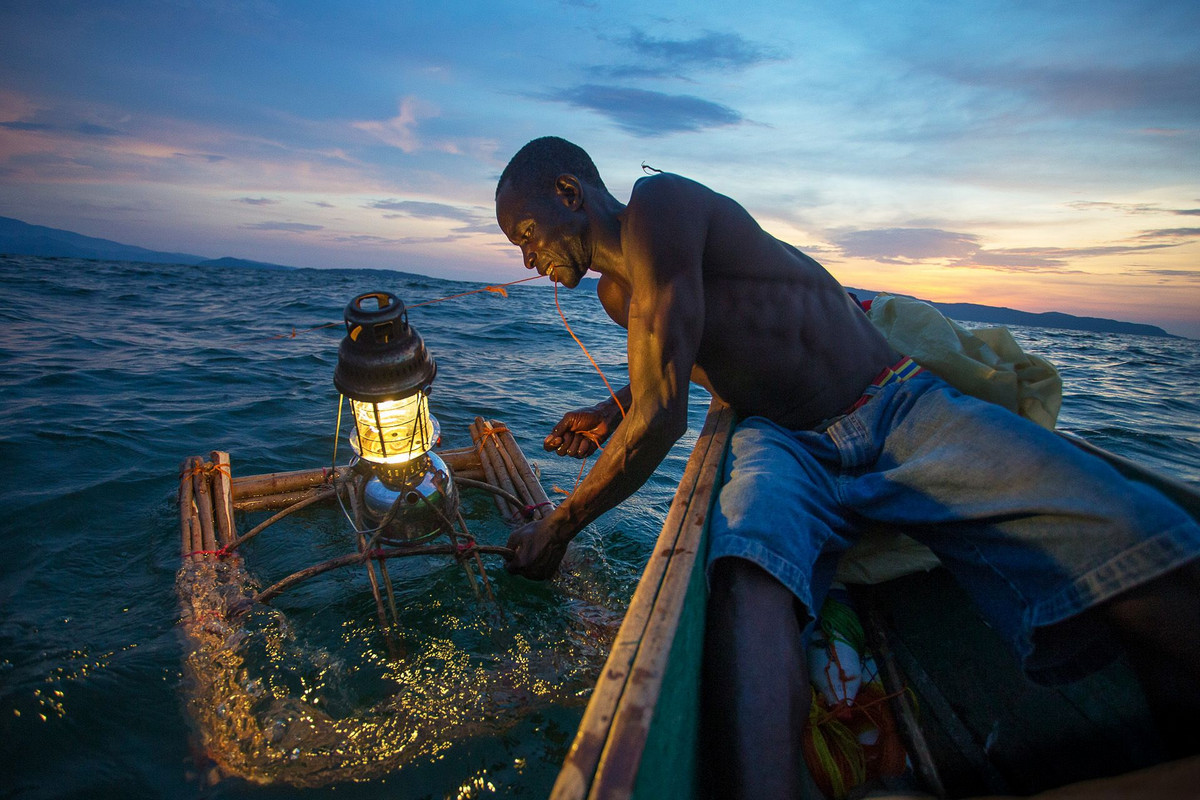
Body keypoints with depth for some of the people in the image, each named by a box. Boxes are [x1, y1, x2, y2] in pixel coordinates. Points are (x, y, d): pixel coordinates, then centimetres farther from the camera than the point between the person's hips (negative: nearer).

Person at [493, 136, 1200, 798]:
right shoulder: (617, 291, 16)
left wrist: (558, 529, -5)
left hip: (903, 409, -4)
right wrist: (613, 410, 21)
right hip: (784, 448, 5)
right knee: (747, 569, -33)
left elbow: (662, 417, -18)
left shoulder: (660, 204, -11)